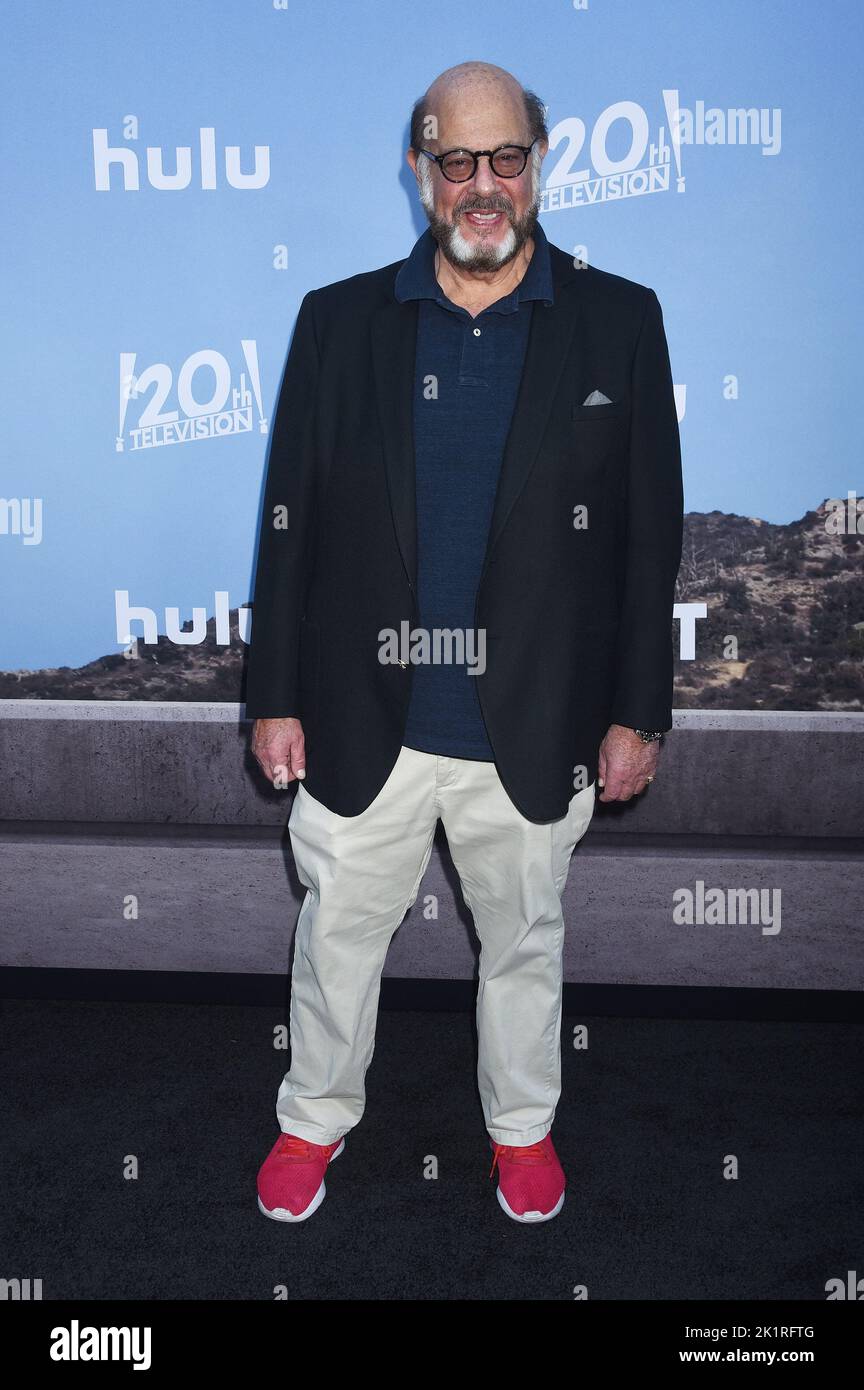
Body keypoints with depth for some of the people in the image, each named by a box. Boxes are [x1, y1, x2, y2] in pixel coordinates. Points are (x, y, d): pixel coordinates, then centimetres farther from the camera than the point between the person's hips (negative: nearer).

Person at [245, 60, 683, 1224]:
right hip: (363, 721, 1)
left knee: (525, 939, 19)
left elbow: (651, 535, -2)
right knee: (338, 933, 17)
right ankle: (317, 1116, 43)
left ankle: (522, 1121, 45)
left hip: (535, 730, 0)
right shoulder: (338, 321, -1)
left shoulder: (619, 322, -3)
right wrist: (275, 696, 0)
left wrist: (638, 710, -3)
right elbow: (289, 523, 1)